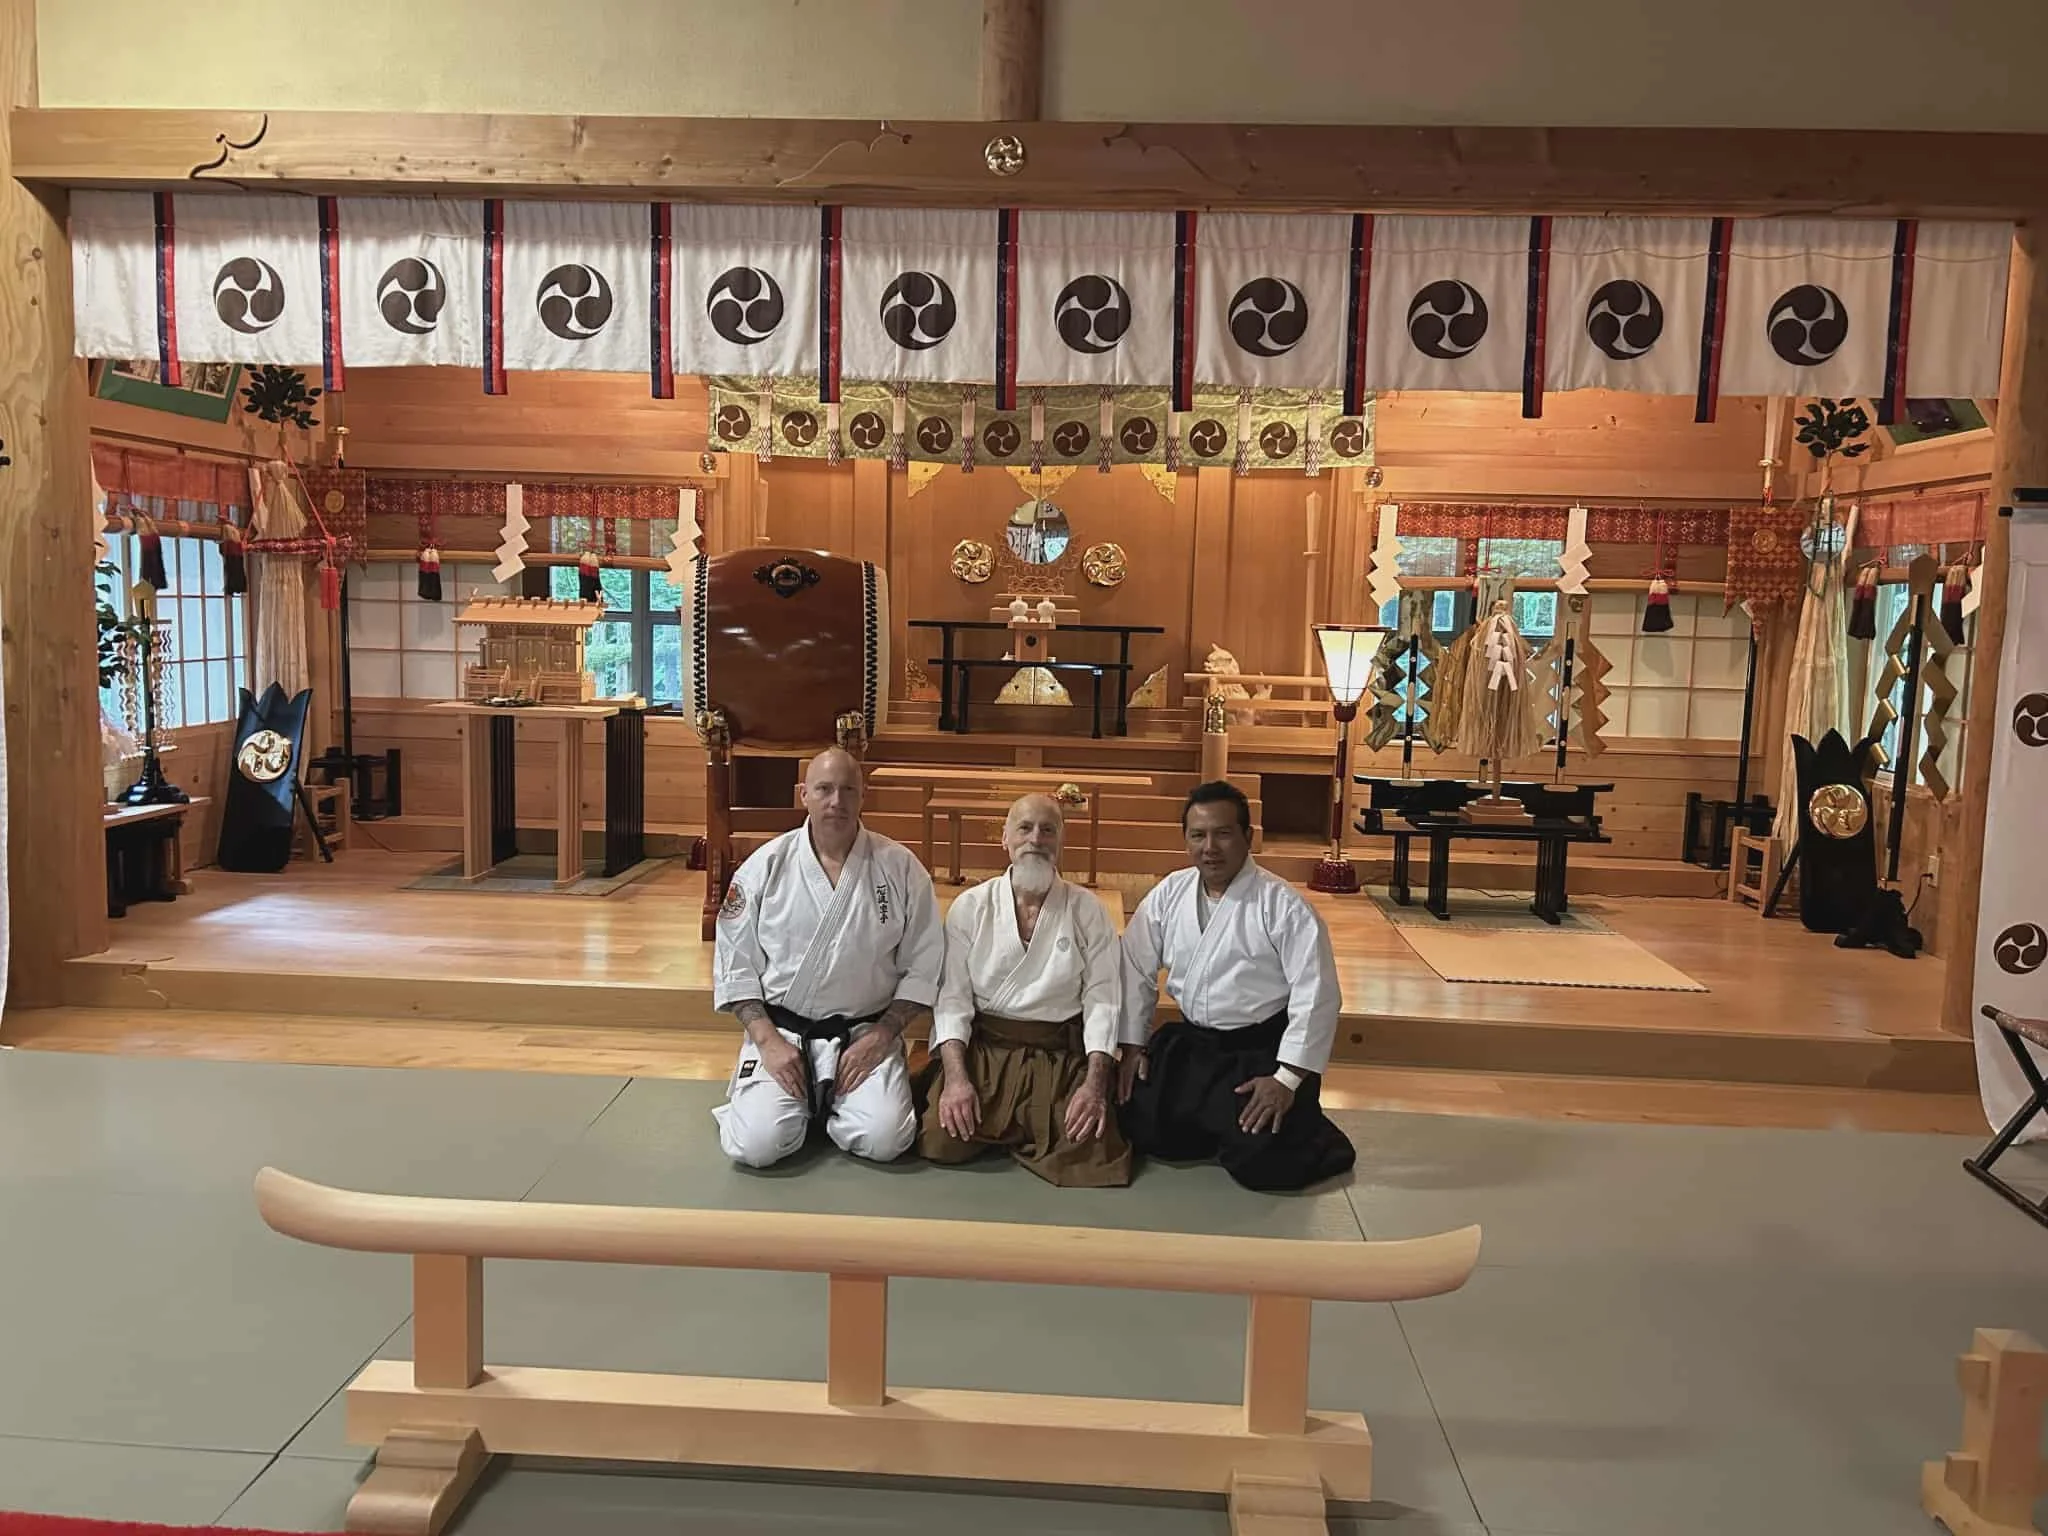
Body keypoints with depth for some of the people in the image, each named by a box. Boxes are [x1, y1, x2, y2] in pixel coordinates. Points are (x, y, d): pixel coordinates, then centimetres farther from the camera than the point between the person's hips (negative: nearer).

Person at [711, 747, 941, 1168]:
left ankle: (831, 1105, 14)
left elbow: (921, 967, 1)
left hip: (866, 1034, 0)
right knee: (757, 1144, -20)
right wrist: (768, 1041, -9)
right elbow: (735, 965, 1)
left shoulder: (900, 868, -5)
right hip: (781, 1032, 0)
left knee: (884, 1139, -21)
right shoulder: (766, 866, -3)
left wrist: (880, 1035, -8)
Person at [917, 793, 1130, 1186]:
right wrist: (955, 1077, -15)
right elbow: (952, 995, -1)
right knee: (942, 1142, -22)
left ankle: (1010, 1135, 10)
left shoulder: (1087, 910, 3)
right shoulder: (970, 906, 4)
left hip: (1062, 1055, 0)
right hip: (980, 1049, 0)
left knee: (1090, 1153, -21)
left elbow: (1102, 998, -2)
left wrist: (1095, 1083, -15)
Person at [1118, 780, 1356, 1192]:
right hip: (1189, 1042, 5)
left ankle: (1313, 1136, 13)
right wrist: (1133, 1048, 2)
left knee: (1257, 1161, -19)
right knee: (1142, 1131, -6)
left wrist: (1287, 1079, -19)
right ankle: (1218, 1126, 20)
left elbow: (1316, 995, -16)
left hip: (1262, 1050, -5)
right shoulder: (1167, 895, 0)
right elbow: (1136, 972, 6)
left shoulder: (1284, 905, -15)